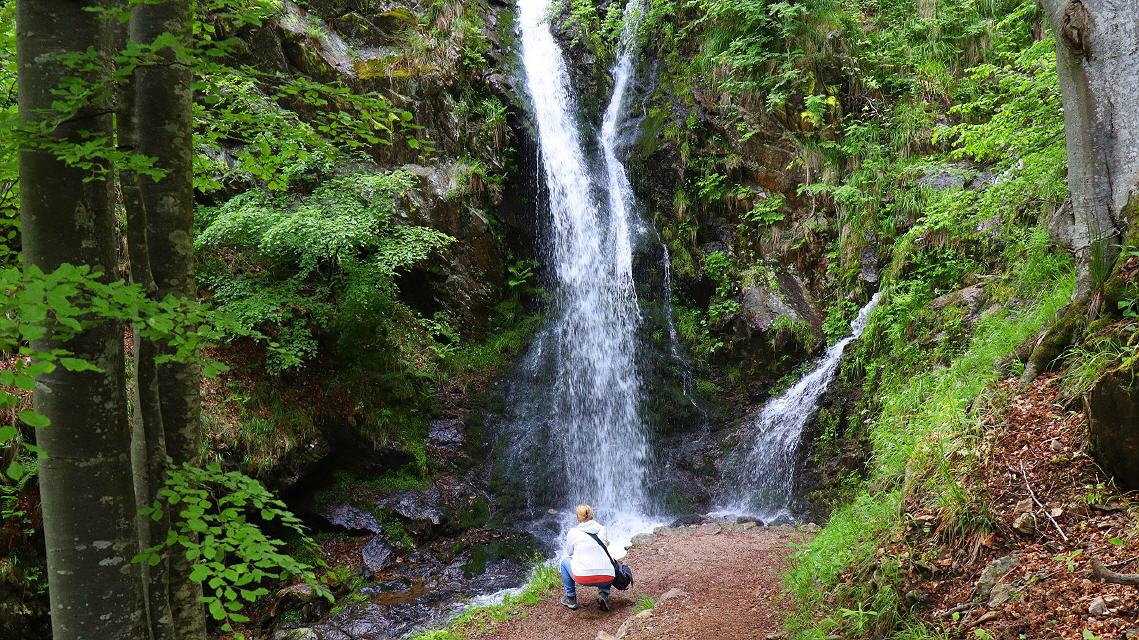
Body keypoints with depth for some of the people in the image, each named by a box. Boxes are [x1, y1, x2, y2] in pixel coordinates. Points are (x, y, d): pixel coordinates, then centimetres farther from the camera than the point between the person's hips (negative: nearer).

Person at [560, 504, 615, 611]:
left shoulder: (573, 532, 8)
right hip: (606, 579, 2)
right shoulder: (602, 529, 13)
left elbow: (569, 553, 21)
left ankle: (570, 599, 28)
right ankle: (603, 594, 13)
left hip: (583, 577, -2)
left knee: (565, 561, 28)